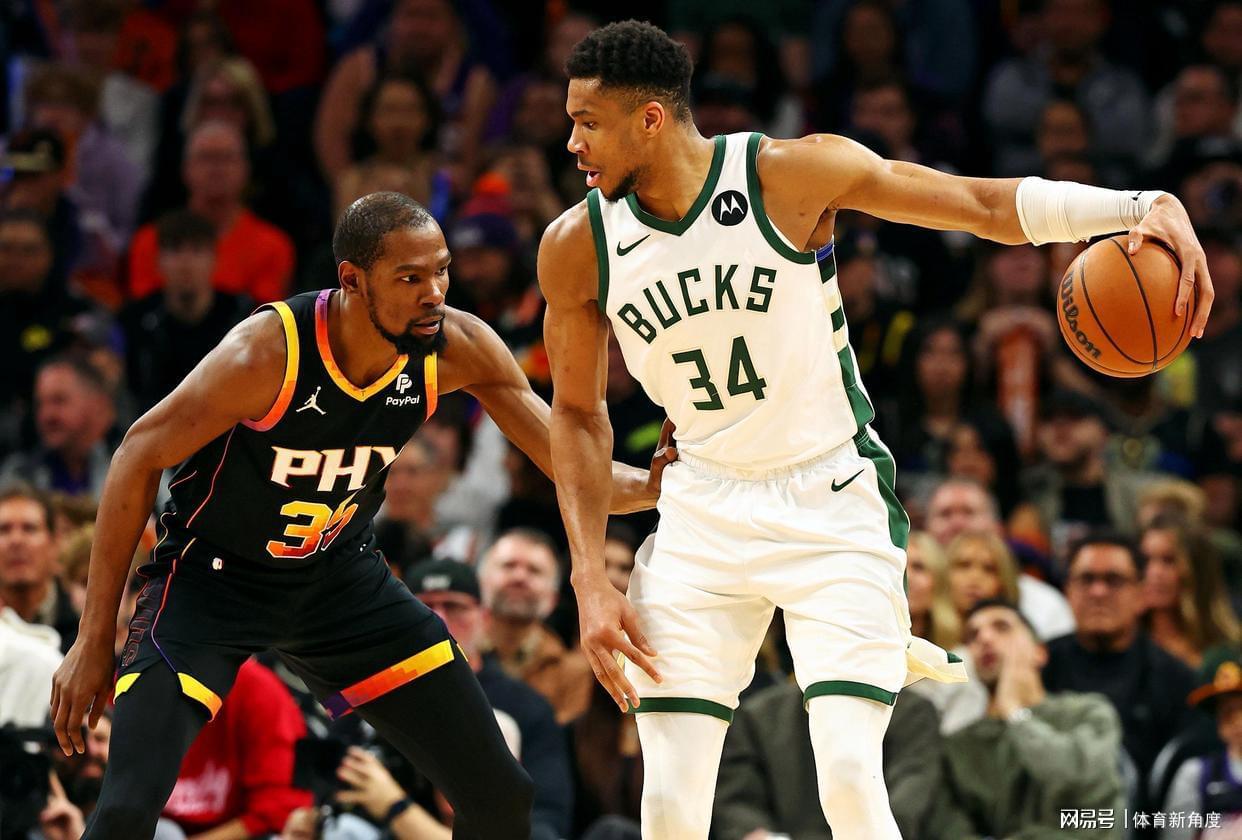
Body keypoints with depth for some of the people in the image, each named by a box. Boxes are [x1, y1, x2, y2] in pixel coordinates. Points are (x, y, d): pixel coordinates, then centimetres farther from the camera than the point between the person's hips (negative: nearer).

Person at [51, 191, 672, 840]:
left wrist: (650, 484, -35)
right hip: (211, 574, -5)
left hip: (338, 576, 5)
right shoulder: (269, 352, -30)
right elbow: (140, 457, -19)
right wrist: (95, 639, -18)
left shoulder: (455, 348, -17)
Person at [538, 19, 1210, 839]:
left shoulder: (793, 173, -14)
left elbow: (986, 202, -14)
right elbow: (579, 413, 8)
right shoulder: (577, 247, -6)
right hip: (704, 516, 3)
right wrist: (591, 579, 0)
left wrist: (1146, 207, -28)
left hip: (833, 503, -3)